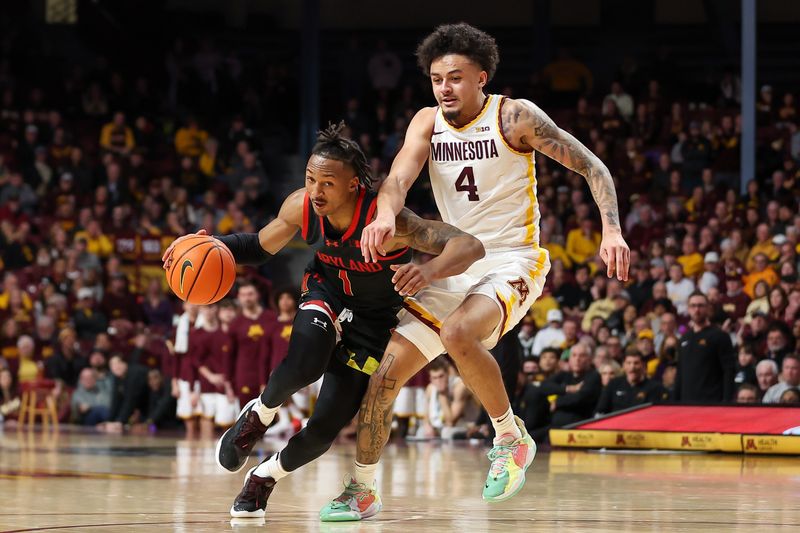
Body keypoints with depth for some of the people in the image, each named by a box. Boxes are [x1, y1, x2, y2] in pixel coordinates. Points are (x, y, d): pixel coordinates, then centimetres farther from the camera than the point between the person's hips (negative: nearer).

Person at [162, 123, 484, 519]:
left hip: (373, 318, -2)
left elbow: (470, 246, -45)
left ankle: (266, 475, 25)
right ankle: (260, 415, -1)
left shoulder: (386, 219, -36)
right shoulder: (301, 207, -21)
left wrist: (431, 269, -66)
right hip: (326, 292, 2)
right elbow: (262, 246, 1)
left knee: (325, 429, -6)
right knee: (306, 362, -33)